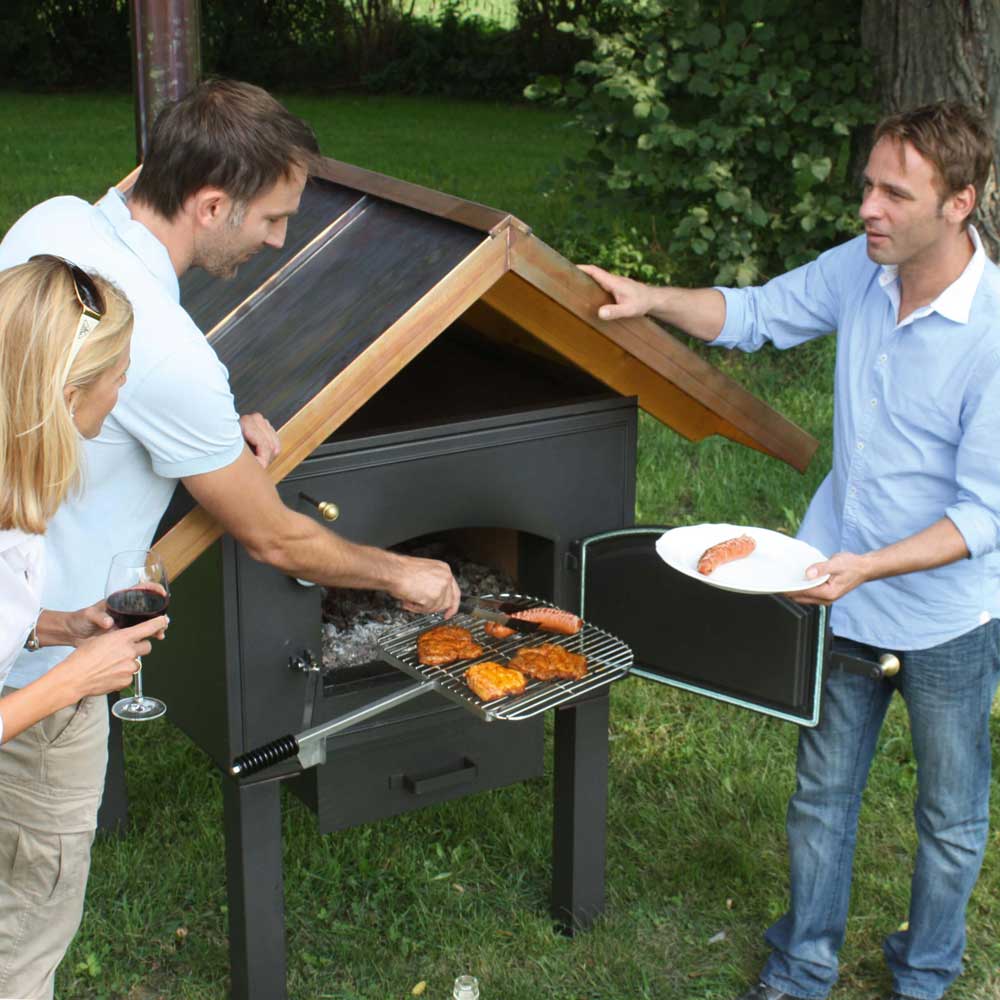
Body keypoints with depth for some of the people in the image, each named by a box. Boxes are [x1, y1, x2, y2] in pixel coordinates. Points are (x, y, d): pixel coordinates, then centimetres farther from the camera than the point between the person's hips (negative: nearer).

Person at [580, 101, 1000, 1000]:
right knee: (822, 795, 19)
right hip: (841, 595, 5)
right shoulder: (860, 269, -9)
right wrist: (651, 301, -9)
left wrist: (866, 567, -34)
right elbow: (754, 314, 7)